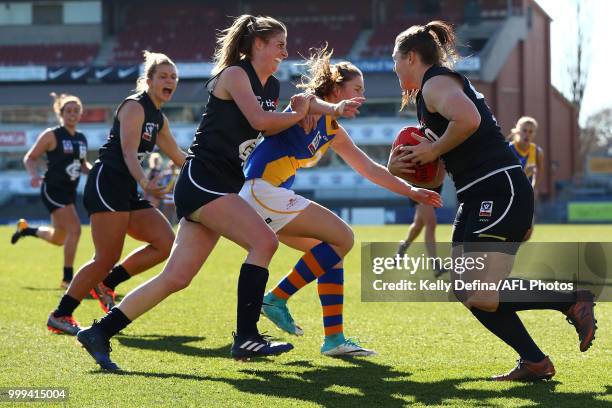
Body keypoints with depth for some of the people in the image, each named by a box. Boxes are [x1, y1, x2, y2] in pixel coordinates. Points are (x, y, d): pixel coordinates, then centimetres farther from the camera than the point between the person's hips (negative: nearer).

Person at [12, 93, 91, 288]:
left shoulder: (82, 139, 10)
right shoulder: (51, 135, -8)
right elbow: (29, 158, -4)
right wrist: (34, 175, -23)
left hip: (70, 192, 8)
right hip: (53, 189, -8)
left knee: (59, 238, 17)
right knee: (74, 229, -20)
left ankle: (26, 229, 45)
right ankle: (67, 278, -10)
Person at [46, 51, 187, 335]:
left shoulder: (158, 119, 19)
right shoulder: (134, 106, -8)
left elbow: (178, 156, 31)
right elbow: (128, 152, -21)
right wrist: (144, 182, -36)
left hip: (127, 192, 9)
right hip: (107, 182, -9)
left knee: (165, 243, -2)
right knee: (107, 259, -14)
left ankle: (105, 284, 6)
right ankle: (59, 316, -7)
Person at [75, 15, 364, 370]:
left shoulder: (273, 87, 17)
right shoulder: (234, 74, -7)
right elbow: (259, 120, -19)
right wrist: (298, 115, -2)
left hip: (223, 187, 9)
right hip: (203, 178, -9)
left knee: (176, 278, 3)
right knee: (264, 241, -20)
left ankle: (99, 333, 8)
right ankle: (246, 338, -17)